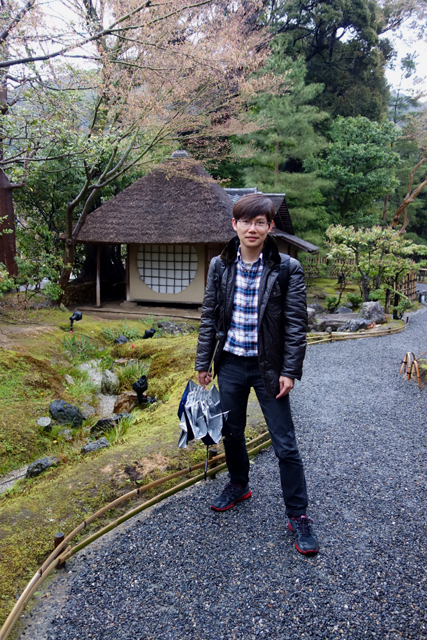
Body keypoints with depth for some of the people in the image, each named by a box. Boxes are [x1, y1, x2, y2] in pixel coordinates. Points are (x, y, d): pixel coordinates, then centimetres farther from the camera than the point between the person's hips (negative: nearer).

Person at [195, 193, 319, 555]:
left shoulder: (287, 269, -10)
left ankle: (298, 515, 21)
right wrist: (204, 362, 4)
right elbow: (209, 317, 5)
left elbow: (296, 323, -8)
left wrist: (290, 371, -11)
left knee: (285, 444, 3)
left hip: (268, 367, -3)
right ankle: (239, 485, 45)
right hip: (230, 365, 4)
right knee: (231, 432, 19)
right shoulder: (220, 266, 0)